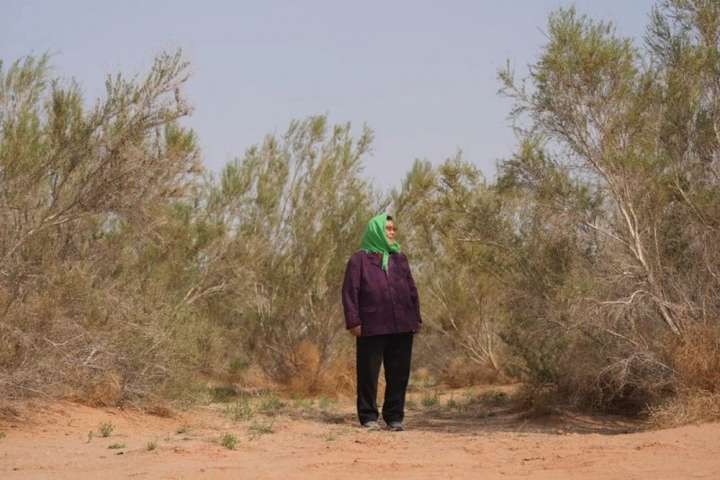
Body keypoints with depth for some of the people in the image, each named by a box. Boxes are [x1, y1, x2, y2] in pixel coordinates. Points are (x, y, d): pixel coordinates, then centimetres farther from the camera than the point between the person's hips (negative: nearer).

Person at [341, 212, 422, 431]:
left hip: (401, 327, 4)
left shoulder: (400, 259, 16)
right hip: (371, 328, -4)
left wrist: (416, 318, 9)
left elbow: (412, 290, 16)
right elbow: (349, 292, -2)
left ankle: (395, 417, 13)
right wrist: (353, 321, -10)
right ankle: (368, 417, 9)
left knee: (399, 373, 5)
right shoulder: (359, 259, 2)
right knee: (368, 374, 1)